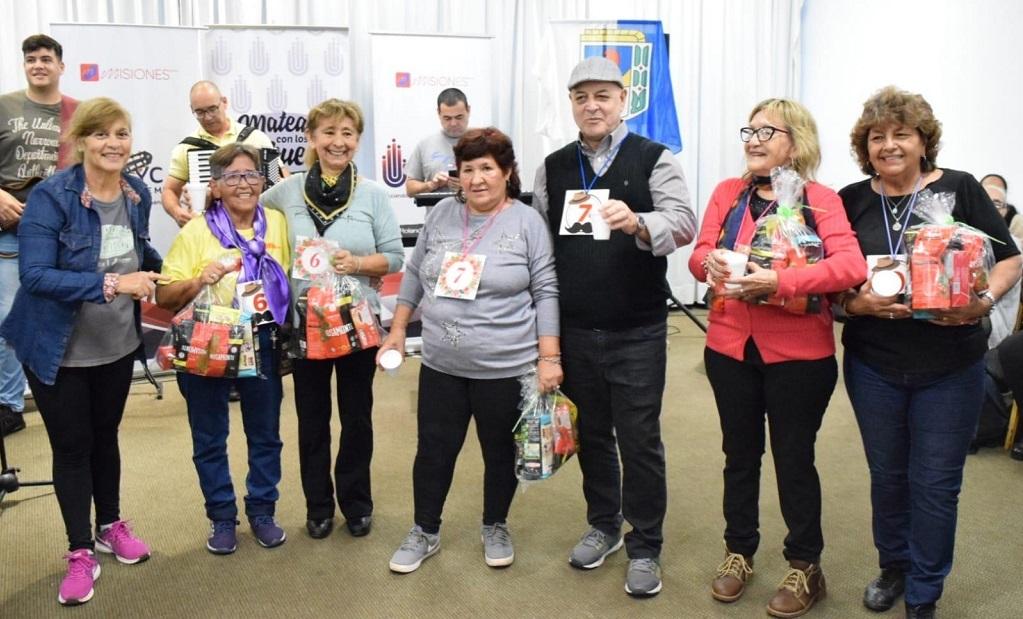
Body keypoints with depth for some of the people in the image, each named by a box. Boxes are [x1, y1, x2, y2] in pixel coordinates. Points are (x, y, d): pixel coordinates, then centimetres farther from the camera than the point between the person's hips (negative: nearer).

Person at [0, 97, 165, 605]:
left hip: (117, 344, 5)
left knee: (105, 435, 21)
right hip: (57, 349, -5)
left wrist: (158, 272, -6)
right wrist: (110, 283, -35)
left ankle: (110, 526, 39)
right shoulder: (51, 196, -21)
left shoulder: (137, 193, -4)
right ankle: (80, 552, 22)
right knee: (72, 447, 7)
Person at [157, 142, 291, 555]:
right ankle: (221, 517, 29)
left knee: (265, 434, 13)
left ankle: (262, 511, 32)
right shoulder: (195, 231, -6)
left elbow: (292, 280, 11)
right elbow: (164, 297, -6)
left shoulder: (278, 223, 1)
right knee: (209, 438, 11)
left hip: (262, 344, 2)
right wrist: (199, 281, -25)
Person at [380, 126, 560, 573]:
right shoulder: (441, 214, 3)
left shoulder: (527, 222, -7)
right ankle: (425, 532, 31)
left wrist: (549, 357, -12)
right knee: (434, 450, 12)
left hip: (504, 368, -3)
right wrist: (397, 330, 11)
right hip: (441, 364, 3)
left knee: (499, 451, 14)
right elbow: (414, 276, 12)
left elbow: (546, 292, -8)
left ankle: (495, 528, 35)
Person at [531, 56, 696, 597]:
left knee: (639, 439, 4)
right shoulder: (554, 166, 8)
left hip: (637, 331, -4)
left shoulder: (653, 158, -4)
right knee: (591, 431, 16)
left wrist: (638, 223, -37)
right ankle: (603, 525, 35)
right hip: (574, 329, 4)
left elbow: (684, 223, -15)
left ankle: (645, 547, 20)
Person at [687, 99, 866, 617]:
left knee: (794, 459, 9)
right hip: (730, 346, 4)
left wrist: (779, 281, -30)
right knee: (739, 454, 17)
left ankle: (805, 566, 28)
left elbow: (851, 265, -20)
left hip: (798, 353, -3)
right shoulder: (728, 193, 5)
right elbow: (699, 254, 0)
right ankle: (739, 552, 35)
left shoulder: (819, 199, -7)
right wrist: (713, 263, -23)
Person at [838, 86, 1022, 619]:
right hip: (873, 364, 2)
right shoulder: (852, 201, 1)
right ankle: (893, 566, 38)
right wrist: (857, 302, -17)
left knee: (935, 483, 6)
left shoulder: (959, 189, -4)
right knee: (887, 474, 16)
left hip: (950, 367, -2)